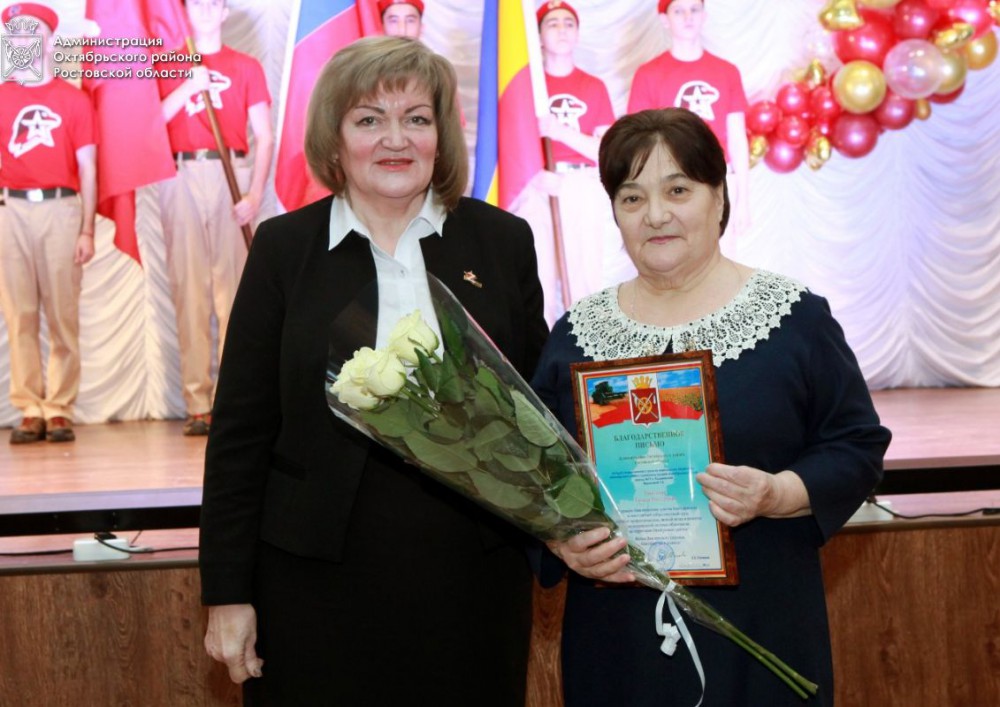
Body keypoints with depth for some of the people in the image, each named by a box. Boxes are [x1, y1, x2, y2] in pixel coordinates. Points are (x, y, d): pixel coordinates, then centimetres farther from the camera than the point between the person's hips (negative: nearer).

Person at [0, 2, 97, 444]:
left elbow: (87, 168, 5)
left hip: (60, 209, -1)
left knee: (63, 316, -2)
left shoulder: (74, 100, 7)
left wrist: (87, 230, -1)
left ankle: (59, 411, 3)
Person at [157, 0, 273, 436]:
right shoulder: (167, 66, 15)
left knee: (233, 286, -6)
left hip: (230, 177, -1)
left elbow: (264, 136, 7)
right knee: (188, 288, -4)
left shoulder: (246, 67, 12)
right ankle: (196, 404, -3)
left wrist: (255, 194, -5)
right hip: (181, 178, 1)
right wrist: (188, 88, -9)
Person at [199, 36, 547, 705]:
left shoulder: (503, 241, 3)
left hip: (474, 575, 1)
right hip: (319, 582, -1)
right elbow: (240, 430, 0)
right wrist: (227, 593, -2)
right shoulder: (285, 247, 0)